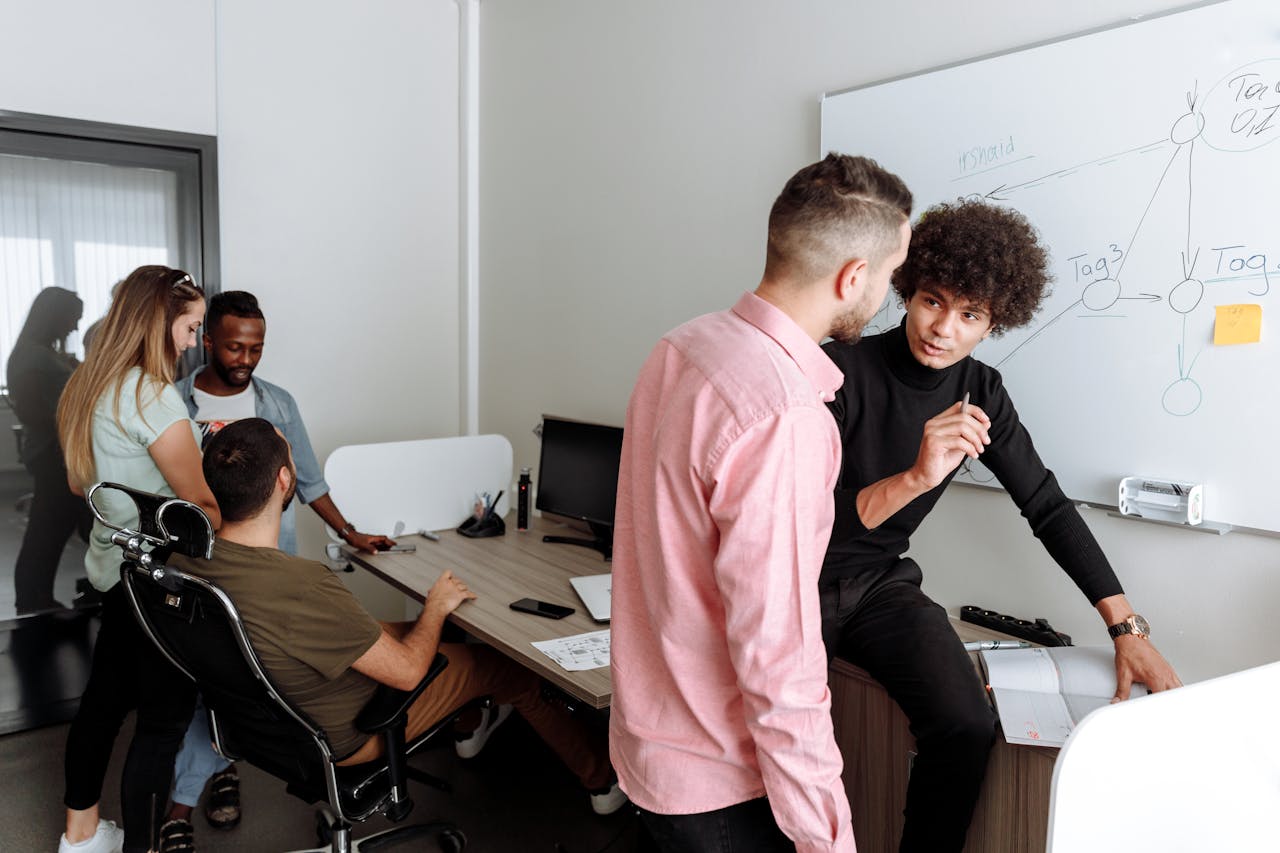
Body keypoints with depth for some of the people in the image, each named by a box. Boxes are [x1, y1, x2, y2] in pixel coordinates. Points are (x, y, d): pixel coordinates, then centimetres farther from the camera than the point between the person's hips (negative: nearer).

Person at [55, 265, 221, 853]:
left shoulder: (89, 386, 8)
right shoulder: (152, 394, -21)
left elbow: (80, 481, 19)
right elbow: (201, 501, -20)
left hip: (113, 568, 10)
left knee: (105, 696, 21)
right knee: (164, 718, 0)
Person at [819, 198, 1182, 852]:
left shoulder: (980, 393, -2)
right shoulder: (839, 373, -18)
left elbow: (1048, 507, 5)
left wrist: (1128, 628, 1)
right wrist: (914, 479, -40)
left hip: (880, 583, 4)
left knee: (967, 725, -20)